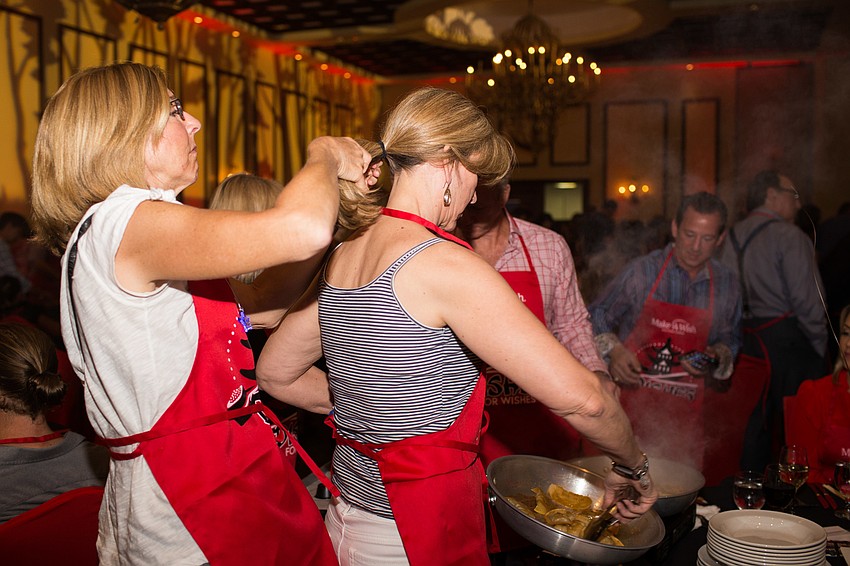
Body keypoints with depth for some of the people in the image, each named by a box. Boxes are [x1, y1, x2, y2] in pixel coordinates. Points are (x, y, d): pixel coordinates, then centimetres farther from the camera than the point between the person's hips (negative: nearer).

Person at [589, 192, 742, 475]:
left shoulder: (726, 283, 6)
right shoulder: (642, 271, -4)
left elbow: (730, 338, 20)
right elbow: (597, 314, 4)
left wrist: (718, 357, -2)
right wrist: (612, 349, -12)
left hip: (684, 410, 3)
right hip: (631, 398, -2)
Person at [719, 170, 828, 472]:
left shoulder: (733, 236, 9)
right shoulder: (788, 236, -11)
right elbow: (806, 299, -13)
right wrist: (820, 344, -2)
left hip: (749, 337, 7)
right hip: (788, 339, -7)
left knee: (755, 418, 14)